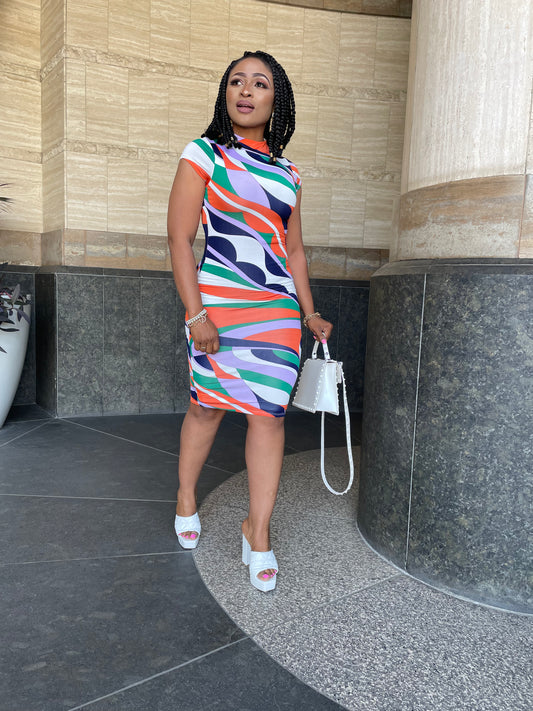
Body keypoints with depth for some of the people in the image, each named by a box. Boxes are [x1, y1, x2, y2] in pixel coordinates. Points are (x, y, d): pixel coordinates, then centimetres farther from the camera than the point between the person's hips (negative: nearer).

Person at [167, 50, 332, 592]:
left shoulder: (287, 174, 14)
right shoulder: (203, 155, 1)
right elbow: (179, 238, -6)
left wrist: (309, 313, 14)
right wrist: (195, 313, -14)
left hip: (278, 310, 4)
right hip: (217, 304, -3)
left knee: (269, 414, -1)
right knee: (208, 406, 8)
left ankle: (258, 533, 9)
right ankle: (186, 498, 33)